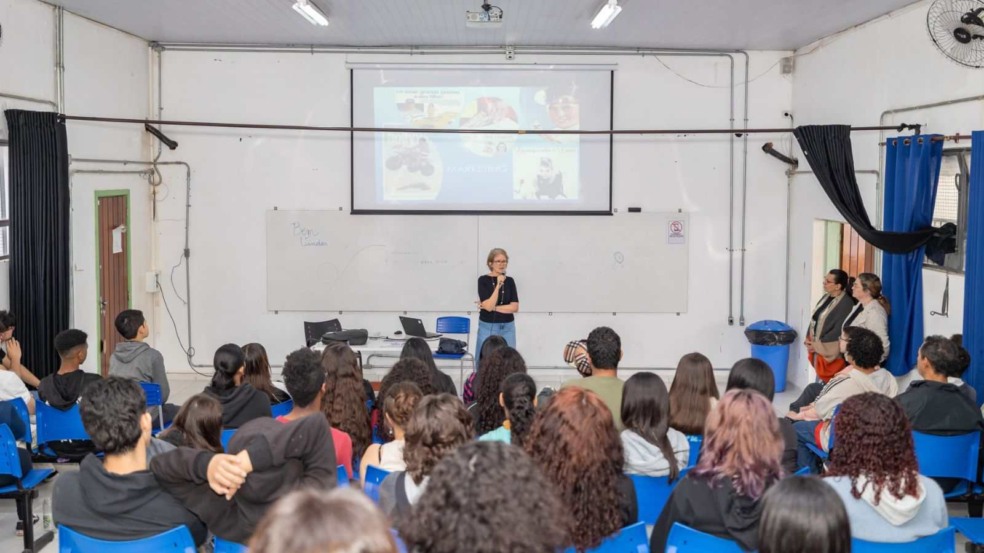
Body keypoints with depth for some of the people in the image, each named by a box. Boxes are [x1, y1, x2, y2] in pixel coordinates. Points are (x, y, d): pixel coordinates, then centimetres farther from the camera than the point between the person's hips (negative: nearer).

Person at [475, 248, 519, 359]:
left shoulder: (510, 281, 5)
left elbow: (514, 307, -3)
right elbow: (488, 306, -15)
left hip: (507, 328, 3)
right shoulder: (483, 280, -5)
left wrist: (493, 307, -10)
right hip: (488, 327, -3)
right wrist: (498, 285, -19)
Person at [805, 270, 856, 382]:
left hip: (832, 353, -8)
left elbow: (839, 332, -20)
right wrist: (809, 340, 0)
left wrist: (818, 345, -15)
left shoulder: (846, 303, -17)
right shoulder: (826, 297, 9)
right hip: (818, 350, 8)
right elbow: (814, 319, 14)